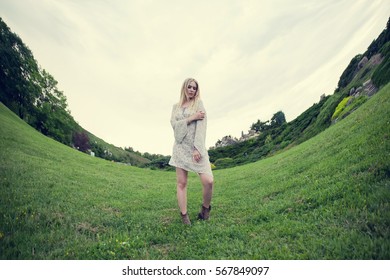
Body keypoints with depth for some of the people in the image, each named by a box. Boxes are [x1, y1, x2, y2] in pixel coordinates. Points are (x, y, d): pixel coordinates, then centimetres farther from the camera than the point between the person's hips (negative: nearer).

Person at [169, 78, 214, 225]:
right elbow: (174, 124, 0)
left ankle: (205, 208, 11)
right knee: (181, 183, 0)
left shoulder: (198, 103, 5)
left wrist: (197, 148, -15)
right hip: (180, 146, 3)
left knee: (208, 181, -14)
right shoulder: (176, 106, 14)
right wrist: (192, 118, -11)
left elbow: (201, 126, -6)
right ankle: (184, 216, 8)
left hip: (196, 146, -2)